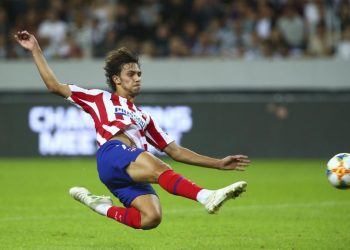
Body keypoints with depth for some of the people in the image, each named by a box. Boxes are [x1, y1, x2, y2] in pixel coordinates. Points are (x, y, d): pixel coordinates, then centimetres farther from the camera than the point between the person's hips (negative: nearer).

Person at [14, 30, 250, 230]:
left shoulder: (143, 117, 38)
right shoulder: (101, 99, 28)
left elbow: (176, 151, 35)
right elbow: (54, 86, 26)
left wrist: (219, 163, 27)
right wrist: (36, 50, 21)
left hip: (133, 175, 5)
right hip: (112, 153, -5)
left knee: (152, 218, -27)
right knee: (159, 168, -35)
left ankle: (102, 207, -7)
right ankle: (208, 197, -54)